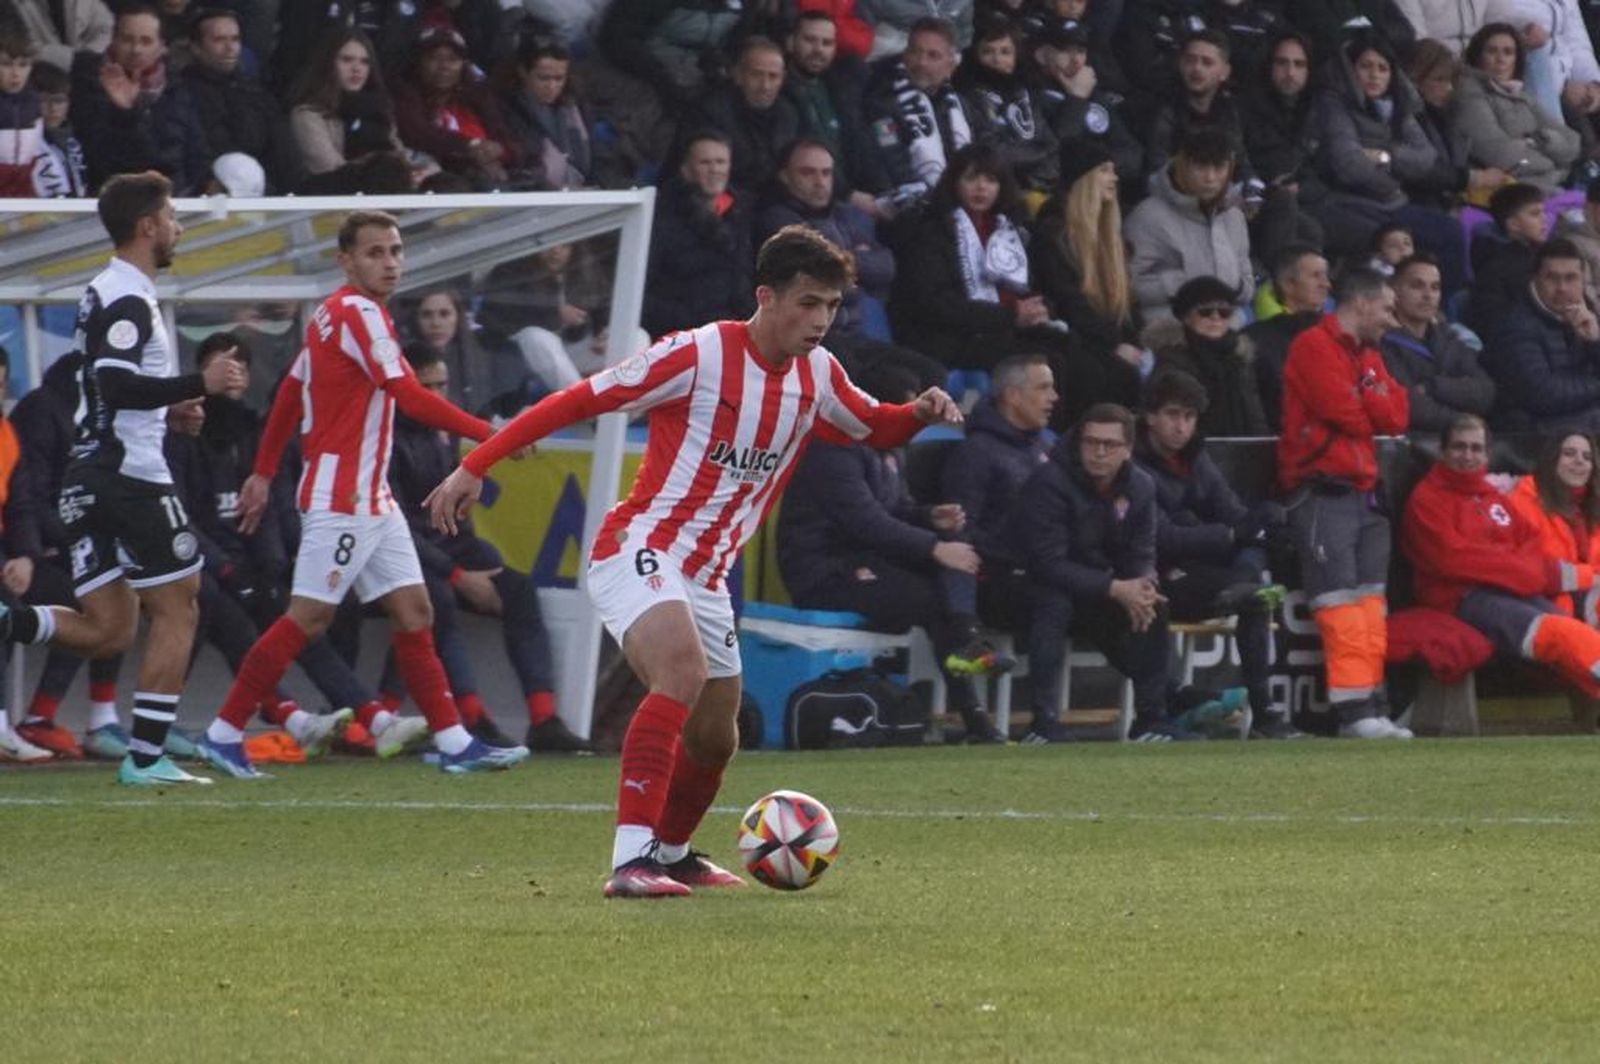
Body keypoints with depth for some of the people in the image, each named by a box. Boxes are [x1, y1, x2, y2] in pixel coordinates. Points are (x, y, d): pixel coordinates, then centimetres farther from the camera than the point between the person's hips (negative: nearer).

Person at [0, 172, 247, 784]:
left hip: (88, 475, 9)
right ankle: (145, 757, -1)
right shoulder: (128, 300, -13)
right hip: (131, 474, -9)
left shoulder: (104, 294, 18)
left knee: (106, 630, 8)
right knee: (176, 610, 1)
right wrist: (200, 384, -20)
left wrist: (169, 405, 25)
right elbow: (116, 384, -24)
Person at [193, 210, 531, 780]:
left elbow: (290, 392, 19)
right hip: (341, 495, -10)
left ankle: (453, 742, 5)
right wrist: (487, 433, -19)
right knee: (309, 617, -7)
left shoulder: (333, 314, 14)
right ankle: (225, 732, -1)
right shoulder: (359, 313, -14)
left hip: (370, 498, 10)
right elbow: (410, 397, -21)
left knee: (413, 611, 6)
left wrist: (263, 473, 22)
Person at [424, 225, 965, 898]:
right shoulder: (699, 355, -14)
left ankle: (670, 853, 44)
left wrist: (921, 412, 0)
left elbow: (874, 429, 25)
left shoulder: (817, 376, 6)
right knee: (683, 672, -33)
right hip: (639, 550, -8)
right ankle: (630, 861, -39)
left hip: (705, 581, 8)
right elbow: (577, 401, -11)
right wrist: (474, 468, -14)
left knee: (714, 739, 15)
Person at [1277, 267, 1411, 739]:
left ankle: (1373, 710, 5)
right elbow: (1346, 414, -15)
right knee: (1342, 605, -13)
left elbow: (1396, 416, 9)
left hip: (1364, 495, 9)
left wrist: (1361, 401, -6)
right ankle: (1355, 712, -16)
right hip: (1322, 495, -9)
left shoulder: (1368, 355, 21)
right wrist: (1372, 410, 5)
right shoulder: (1315, 346, -7)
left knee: (1370, 607, 5)